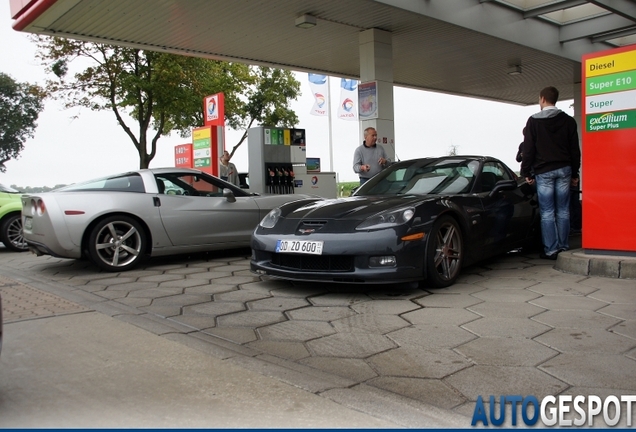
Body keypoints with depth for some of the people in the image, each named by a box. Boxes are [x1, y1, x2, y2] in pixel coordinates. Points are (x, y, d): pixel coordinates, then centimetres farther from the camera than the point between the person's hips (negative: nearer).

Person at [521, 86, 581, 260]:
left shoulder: (533, 121, -1)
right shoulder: (568, 121, 9)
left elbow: (528, 150, -3)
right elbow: (575, 150, 10)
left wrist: (526, 172, 3)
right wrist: (574, 173, 16)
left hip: (543, 171, -3)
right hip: (564, 170, 3)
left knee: (547, 212, -2)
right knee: (563, 211, 7)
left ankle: (551, 250, -2)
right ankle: (563, 247, 11)